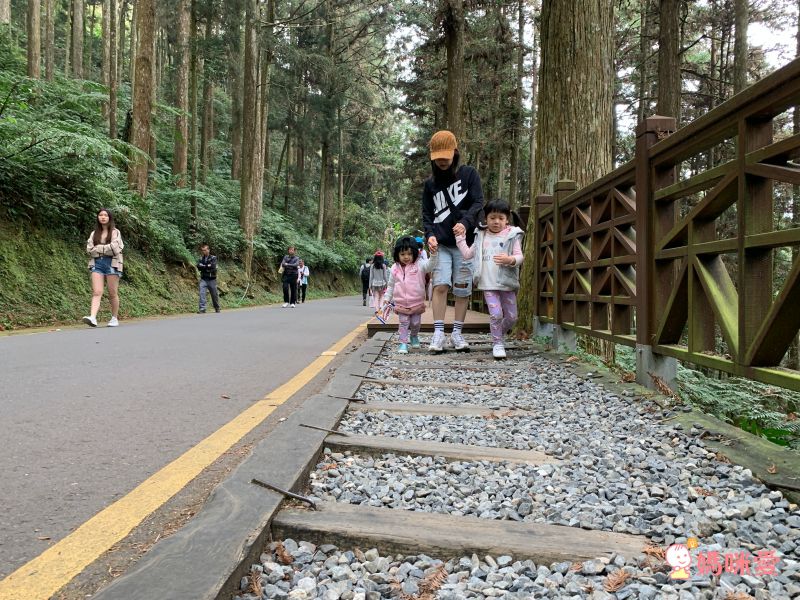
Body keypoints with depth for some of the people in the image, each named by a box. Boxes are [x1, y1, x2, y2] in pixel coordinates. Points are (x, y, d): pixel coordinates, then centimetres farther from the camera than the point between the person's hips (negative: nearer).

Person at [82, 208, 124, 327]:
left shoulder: (115, 232, 4)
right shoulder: (94, 233, 15)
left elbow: (115, 248, -10)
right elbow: (89, 249, 4)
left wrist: (98, 248, -2)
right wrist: (106, 249, -5)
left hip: (112, 264, -3)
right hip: (97, 264, 3)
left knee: (113, 294, 1)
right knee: (97, 292, -11)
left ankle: (114, 318, 13)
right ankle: (93, 317, -24)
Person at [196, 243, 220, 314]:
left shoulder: (213, 258, 0)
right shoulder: (201, 258, 11)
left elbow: (212, 266, -15)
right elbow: (198, 266, -4)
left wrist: (203, 266, -8)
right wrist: (208, 266, -13)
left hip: (212, 279, -2)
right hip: (203, 279, 2)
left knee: (214, 294, 8)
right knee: (202, 293, -14)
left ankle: (217, 308, 25)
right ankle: (202, 308, -14)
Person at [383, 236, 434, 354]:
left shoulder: (420, 265, -8)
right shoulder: (395, 268, 1)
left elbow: (429, 265, -29)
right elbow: (391, 285, 12)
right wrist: (387, 298, 11)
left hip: (417, 303, 0)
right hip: (401, 303, 1)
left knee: (416, 323, 14)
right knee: (403, 323, 0)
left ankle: (414, 336, 41)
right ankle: (403, 343, 7)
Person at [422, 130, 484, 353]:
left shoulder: (469, 174, 4)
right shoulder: (430, 183, 11)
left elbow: (478, 203, -5)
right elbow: (427, 213, 12)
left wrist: (465, 222, -23)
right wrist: (429, 234, -8)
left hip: (465, 242, -1)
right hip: (441, 244, 1)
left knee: (462, 289, 1)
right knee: (440, 285, -11)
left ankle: (457, 333, 10)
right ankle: (438, 333, -8)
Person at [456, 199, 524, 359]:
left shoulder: (512, 235, 2)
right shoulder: (481, 236, 10)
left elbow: (519, 256, -5)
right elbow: (467, 254, 14)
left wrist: (510, 259, -27)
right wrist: (460, 237, 12)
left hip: (507, 283, 0)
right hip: (488, 284, 0)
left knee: (512, 316, 7)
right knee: (496, 314, -12)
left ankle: (499, 333, 36)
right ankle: (497, 343, 5)